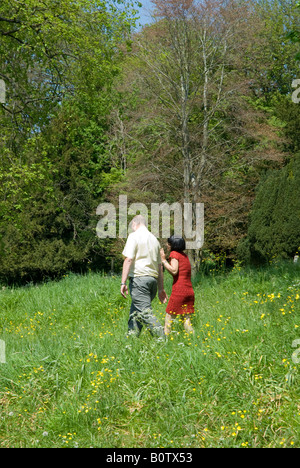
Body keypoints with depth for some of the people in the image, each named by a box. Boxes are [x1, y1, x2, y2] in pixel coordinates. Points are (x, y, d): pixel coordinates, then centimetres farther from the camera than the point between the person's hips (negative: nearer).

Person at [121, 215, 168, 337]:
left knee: (145, 311, -10)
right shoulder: (154, 239, 20)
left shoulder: (134, 236, -2)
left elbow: (129, 259, -13)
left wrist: (123, 282, -15)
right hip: (153, 279, 7)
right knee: (135, 311, 14)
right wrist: (161, 288, 26)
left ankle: (162, 337, -19)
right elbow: (160, 266, 22)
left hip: (139, 278, -7)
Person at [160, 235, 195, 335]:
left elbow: (174, 271, -16)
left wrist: (163, 260, -8)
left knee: (169, 318, 0)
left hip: (179, 290, -7)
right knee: (186, 320, 8)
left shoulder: (174, 254, -4)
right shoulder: (185, 256, 18)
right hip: (190, 291, 7)